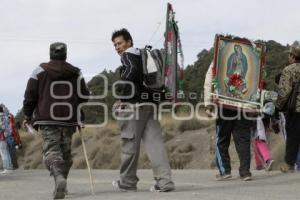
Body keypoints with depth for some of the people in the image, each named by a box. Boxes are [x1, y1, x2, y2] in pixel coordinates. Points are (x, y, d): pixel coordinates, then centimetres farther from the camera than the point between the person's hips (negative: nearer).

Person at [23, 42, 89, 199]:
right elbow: (84, 96, 7)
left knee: (51, 150, -7)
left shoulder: (40, 71, 1)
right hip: (69, 120, 3)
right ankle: (62, 183, 19)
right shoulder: (76, 73, 7)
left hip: (47, 120, -3)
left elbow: (30, 96, 1)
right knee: (65, 151, 13)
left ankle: (59, 177, -32)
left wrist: (27, 116, 11)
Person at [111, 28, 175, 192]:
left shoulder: (128, 55, -2)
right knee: (155, 141, -1)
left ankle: (127, 182, 10)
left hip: (134, 105, -8)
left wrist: (120, 91, -13)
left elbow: (132, 71, -22)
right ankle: (165, 181, -10)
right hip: (150, 103, 8)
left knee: (130, 143, 1)